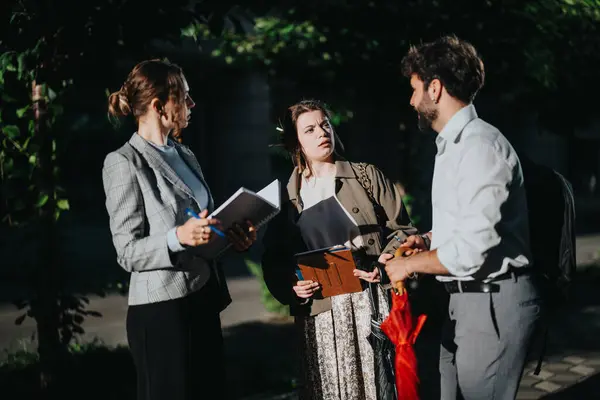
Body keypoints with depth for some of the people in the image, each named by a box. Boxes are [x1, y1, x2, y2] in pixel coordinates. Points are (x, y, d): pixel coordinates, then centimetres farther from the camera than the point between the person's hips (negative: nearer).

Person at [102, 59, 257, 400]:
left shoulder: (186, 155, 13)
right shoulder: (124, 163, -10)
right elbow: (128, 252, -13)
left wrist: (234, 236, 1)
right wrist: (178, 237, -29)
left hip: (204, 300, 7)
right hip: (161, 310, -7)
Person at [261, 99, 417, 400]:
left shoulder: (365, 175, 7)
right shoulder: (285, 196, 9)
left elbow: (401, 228, 5)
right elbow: (273, 258, 9)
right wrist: (290, 287, -10)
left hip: (370, 301, -1)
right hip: (319, 311, 1)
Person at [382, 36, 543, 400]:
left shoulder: (480, 145, -18)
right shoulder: (453, 145, 13)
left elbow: (472, 249, -24)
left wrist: (409, 264, -10)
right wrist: (428, 240, 8)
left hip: (493, 302, -9)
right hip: (466, 299, 9)